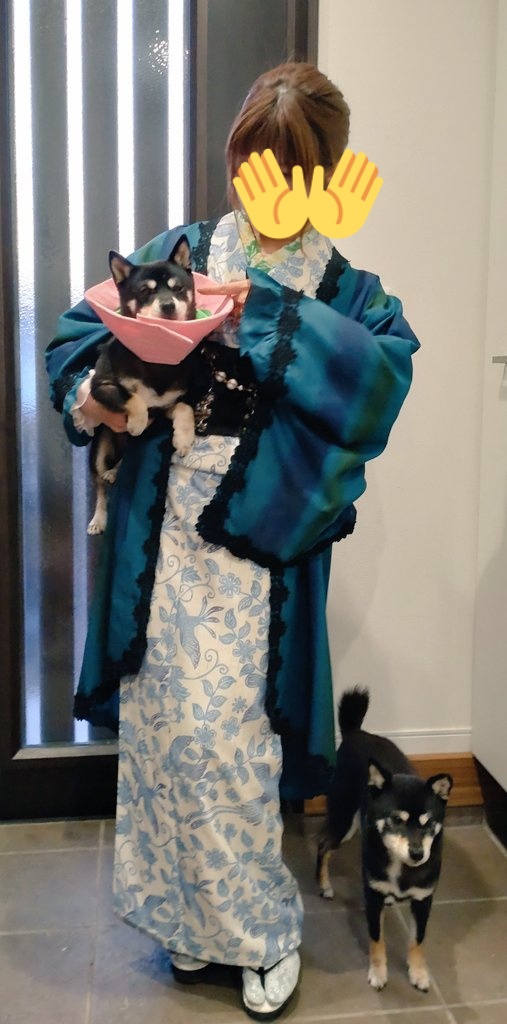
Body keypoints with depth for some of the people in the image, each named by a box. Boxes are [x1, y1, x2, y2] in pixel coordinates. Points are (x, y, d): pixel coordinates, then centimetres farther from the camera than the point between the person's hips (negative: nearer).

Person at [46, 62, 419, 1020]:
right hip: (159, 543, 3)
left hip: (256, 549, -3)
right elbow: (79, 333, 8)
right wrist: (86, 392, -13)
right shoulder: (177, 252, 9)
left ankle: (263, 928, 26)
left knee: (219, 735, -1)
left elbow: (382, 377, -17)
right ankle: (188, 916, 35)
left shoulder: (346, 293, 3)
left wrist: (261, 312, -22)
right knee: (162, 727, 11)